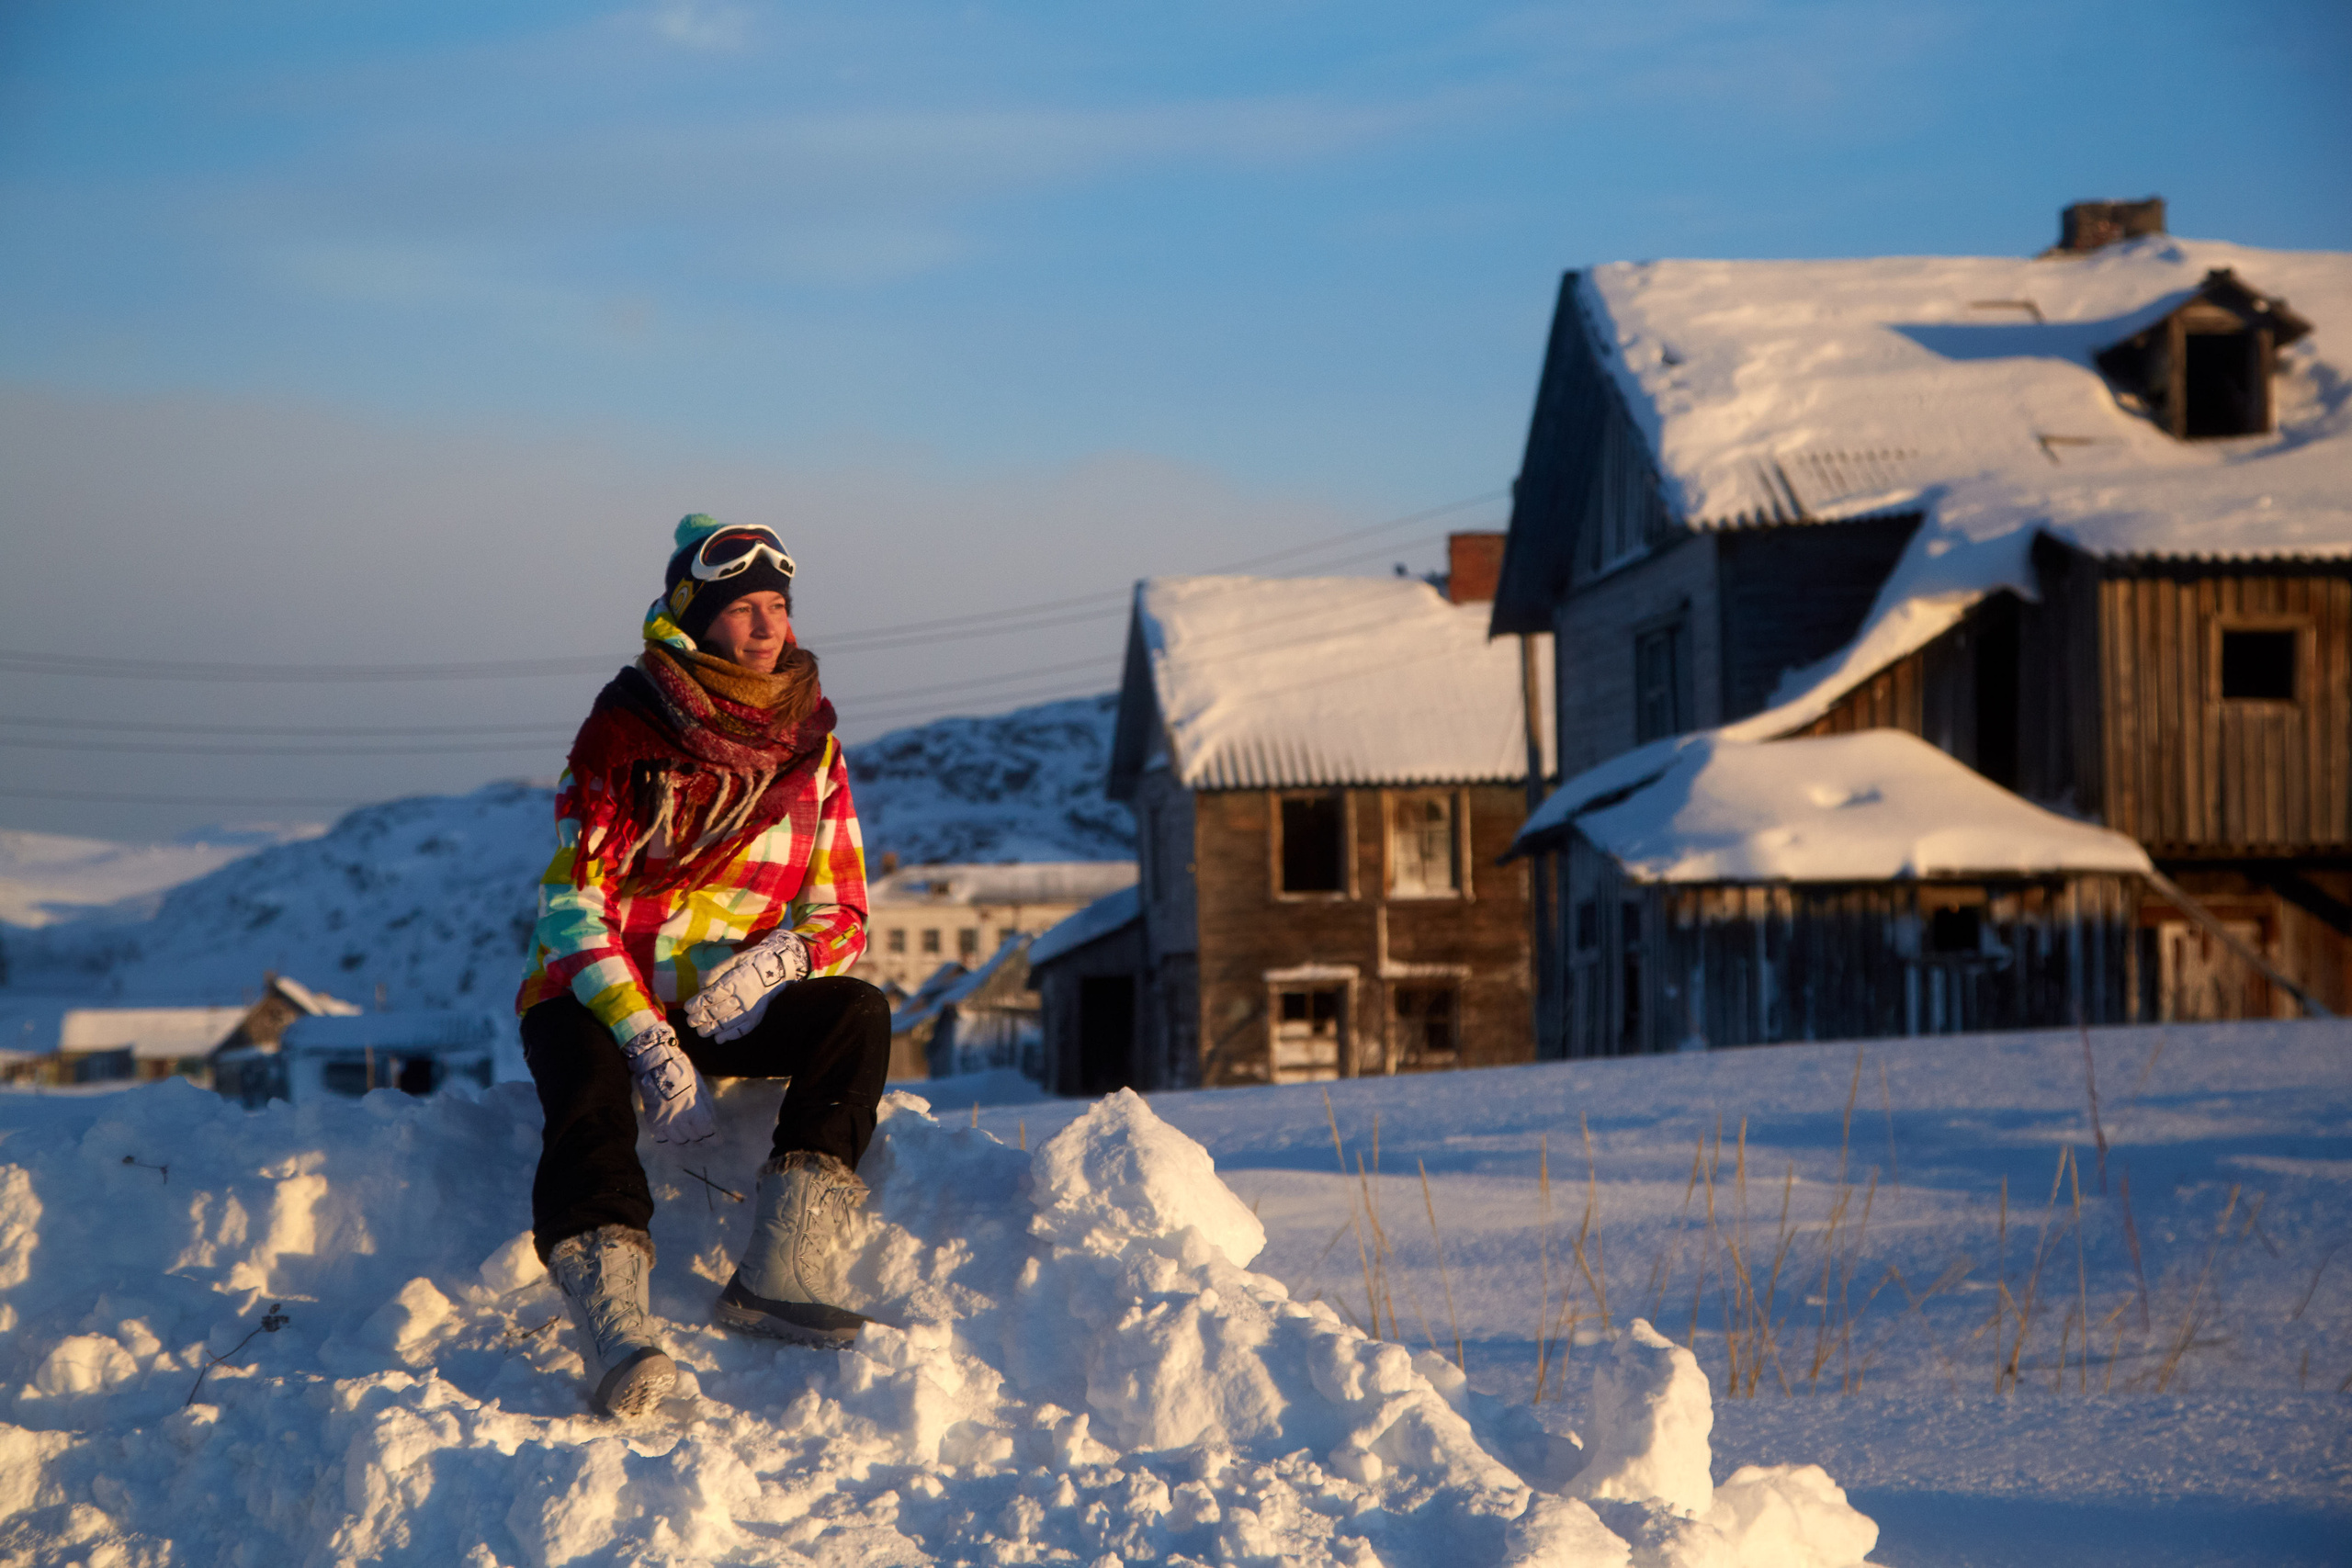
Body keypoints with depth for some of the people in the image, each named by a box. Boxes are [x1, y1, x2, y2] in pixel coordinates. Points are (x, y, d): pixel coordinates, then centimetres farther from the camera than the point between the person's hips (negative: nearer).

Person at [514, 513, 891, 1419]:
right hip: (592, 999, -4)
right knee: (589, 1097, -34)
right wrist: (651, 1050, -26)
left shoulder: (809, 746, 6)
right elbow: (574, 903, -14)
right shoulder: (624, 731, -8)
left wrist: (779, 958, -18)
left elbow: (842, 912, 7)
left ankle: (779, 1272, -31)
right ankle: (616, 1330, -53)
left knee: (857, 1014, -22)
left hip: (729, 1006, 4)